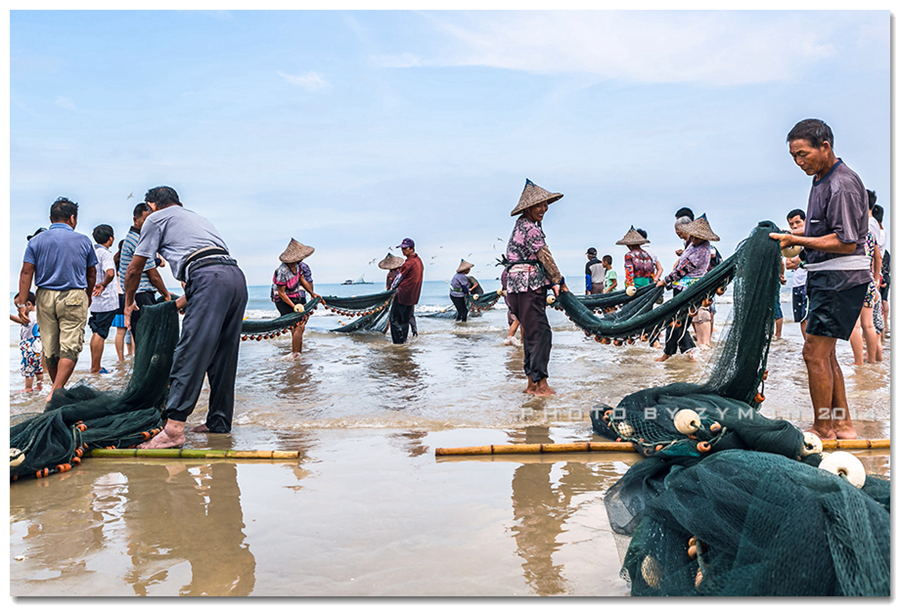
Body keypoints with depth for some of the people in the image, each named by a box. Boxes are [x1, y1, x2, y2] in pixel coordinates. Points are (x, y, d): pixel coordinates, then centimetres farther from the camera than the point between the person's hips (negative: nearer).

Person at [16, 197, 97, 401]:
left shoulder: (36, 240, 4)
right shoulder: (83, 241, 2)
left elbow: (26, 272, -4)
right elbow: (91, 274, 10)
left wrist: (22, 302, -1)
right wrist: (88, 296, 25)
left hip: (45, 296, 3)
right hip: (74, 297, -2)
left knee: (50, 348, 12)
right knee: (70, 346, -4)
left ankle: (57, 390, 25)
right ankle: (56, 392, -15)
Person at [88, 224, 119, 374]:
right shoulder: (105, 253, -14)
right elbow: (110, 273, -31)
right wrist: (103, 285, -15)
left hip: (94, 300, 9)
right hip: (106, 300, -9)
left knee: (96, 332, 15)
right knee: (100, 334, -4)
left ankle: (94, 366, 22)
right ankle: (95, 369, 1)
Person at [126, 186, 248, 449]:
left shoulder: (156, 219, 17)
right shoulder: (196, 217, 37)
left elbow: (134, 270, 19)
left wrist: (129, 304, 35)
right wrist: (179, 304, 47)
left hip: (210, 279, -7)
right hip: (237, 277, 7)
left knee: (191, 353, -12)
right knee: (222, 356, 13)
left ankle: (174, 428, -16)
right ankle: (219, 421, 20)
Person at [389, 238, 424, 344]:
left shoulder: (409, 263, -17)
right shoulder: (419, 261, 10)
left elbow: (399, 277, -6)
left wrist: (392, 287, 10)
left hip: (402, 295, -9)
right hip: (413, 296, 9)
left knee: (395, 319, -1)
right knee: (405, 319, 15)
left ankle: (398, 341, -3)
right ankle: (404, 339, 18)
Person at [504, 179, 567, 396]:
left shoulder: (523, 226, 20)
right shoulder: (530, 228, -12)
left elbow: (539, 260, 19)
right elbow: (545, 258, -10)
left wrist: (552, 284, 15)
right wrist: (560, 282, 0)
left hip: (522, 288, 11)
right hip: (527, 287, -11)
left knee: (532, 334, 12)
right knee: (540, 333, -10)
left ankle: (532, 383, 17)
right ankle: (541, 384, -9)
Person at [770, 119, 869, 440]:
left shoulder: (843, 184, -17)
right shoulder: (821, 180, 14)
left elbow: (846, 243, -20)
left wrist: (796, 240, -17)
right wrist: (795, 240, 7)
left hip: (842, 278, -10)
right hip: (825, 277, 10)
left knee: (815, 352, -9)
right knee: (824, 353, 13)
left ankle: (823, 429, 2)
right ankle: (842, 424, 22)